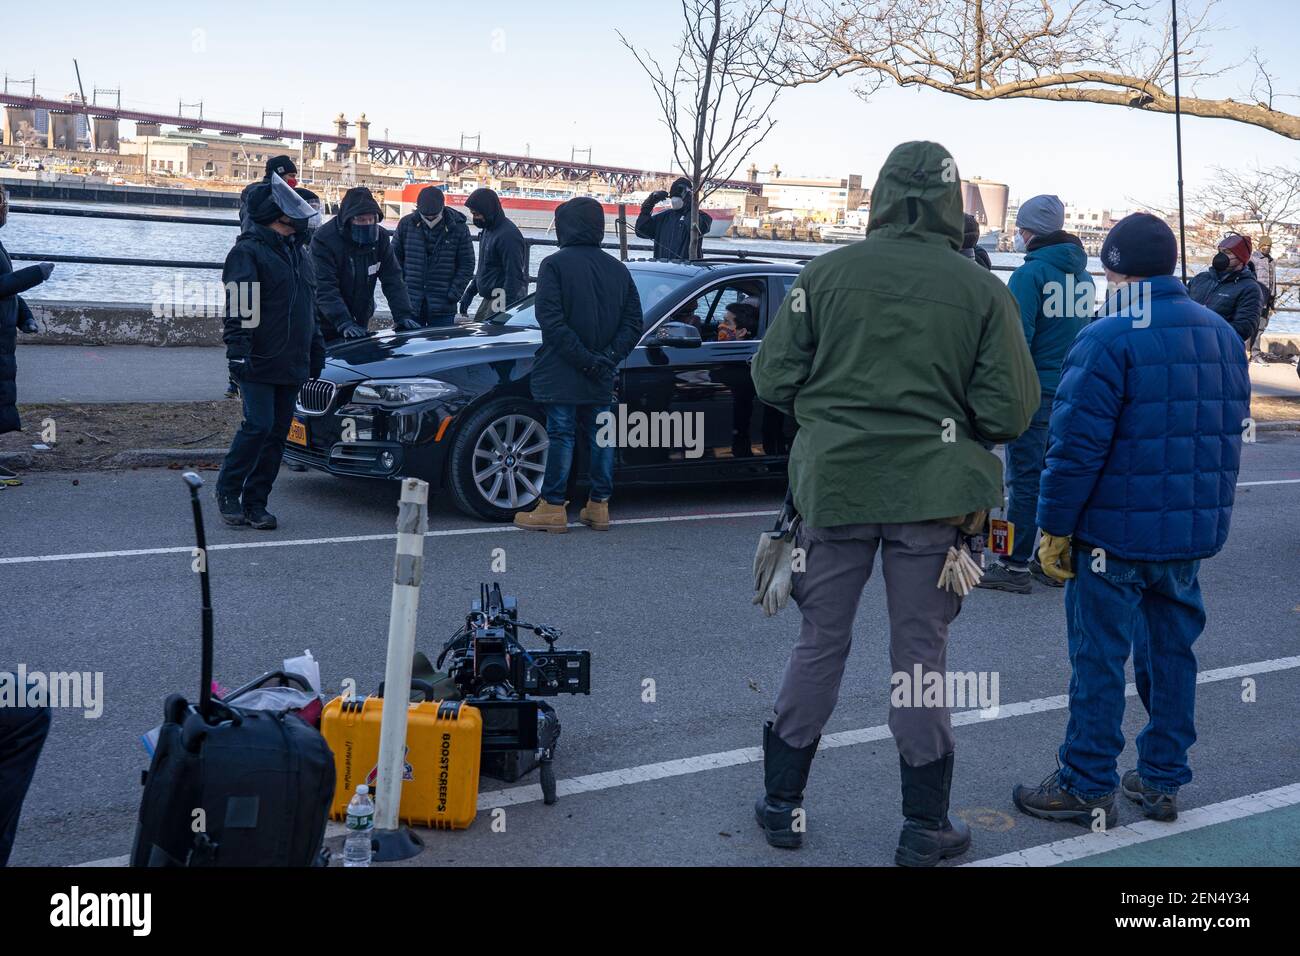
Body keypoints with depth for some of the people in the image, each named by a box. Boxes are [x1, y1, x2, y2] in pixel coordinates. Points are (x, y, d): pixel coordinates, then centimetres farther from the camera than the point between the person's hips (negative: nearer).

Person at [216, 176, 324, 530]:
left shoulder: (299, 252, 17)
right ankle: (228, 492, 8)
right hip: (259, 363, -7)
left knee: (278, 433, 7)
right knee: (258, 426, -11)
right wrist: (239, 349, -21)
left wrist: (316, 349, 21)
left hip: (291, 364, 8)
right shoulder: (248, 251, -8)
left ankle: (255, 502, 15)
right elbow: (239, 307, -14)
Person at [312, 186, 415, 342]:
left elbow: (393, 280, -3)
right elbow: (325, 289, -26)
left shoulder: (380, 237, -1)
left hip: (360, 325, 5)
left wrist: (403, 315, -17)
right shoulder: (324, 240, -18)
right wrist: (344, 323, -38)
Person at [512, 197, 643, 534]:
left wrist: (583, 358, -17)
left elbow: (550, 318, -18)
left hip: (562, 373, -5)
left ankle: (553, 508, 3)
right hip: (601, 379, 5)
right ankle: (599, 506, 17)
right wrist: (608, 357, -4)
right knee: (601, 436, 11)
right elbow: (633, 321, 5)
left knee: (561, 434, -1)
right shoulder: (617, 269, 10)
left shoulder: (555, 264, -8)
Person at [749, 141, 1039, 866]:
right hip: (933, 494, -1)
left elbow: (774, 379, -1)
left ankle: (783, 804, 24)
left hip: (834, 482, 1)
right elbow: (1009, 411, -6)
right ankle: (926, 827, 20)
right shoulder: (983, 290, -5)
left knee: (821, 643, 13)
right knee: (921, 653, 9)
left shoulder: (826, 274, -3)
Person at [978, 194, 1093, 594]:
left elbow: (1015, 336, -18)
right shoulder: (1084, 276, 12)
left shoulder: (1031, 273, -12)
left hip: (1035, 391, -7)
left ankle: (1016, 566, -2)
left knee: (1024, 479, -4)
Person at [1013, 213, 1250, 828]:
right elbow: (1231, 432, 16)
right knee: (1170, 650, 16)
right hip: (1193, 531, 7)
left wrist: (1055, 526, -11)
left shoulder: (1108, 340, -16)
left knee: (1099, 659, 3)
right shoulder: (1222, 335, 10)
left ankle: (1088, 789, 12)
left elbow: (1077, 445, -19)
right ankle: (1162, 781, 25)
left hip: (1114, 530, -7)